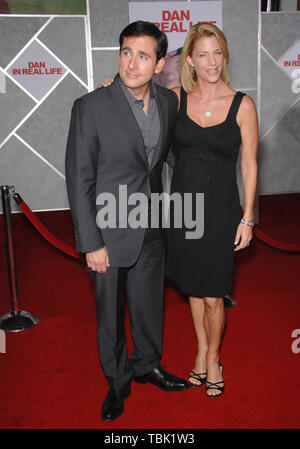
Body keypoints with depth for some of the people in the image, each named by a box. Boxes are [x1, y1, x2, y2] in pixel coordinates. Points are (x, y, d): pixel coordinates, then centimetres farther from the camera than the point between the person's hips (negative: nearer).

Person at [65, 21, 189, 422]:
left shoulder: (168, 102, 0)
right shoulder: (91, 107, -16)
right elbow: (79, 180, -14)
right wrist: (92, 243, -15)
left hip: (151, 231, 5)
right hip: (110, 233, -4)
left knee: (150, 303, 20)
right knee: (111, 314, 13)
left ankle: (147, 364, 46)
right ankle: (117, 382, 37)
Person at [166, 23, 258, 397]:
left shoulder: (242, 105, -7)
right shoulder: (176, 98, -1)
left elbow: (249, 165, -3)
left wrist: (247, 219, -4)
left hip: (219, 207, -2)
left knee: (212, 296, 4)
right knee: (193, 288, 16)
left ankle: (213, 359, 31)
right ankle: (202, 351, 38)